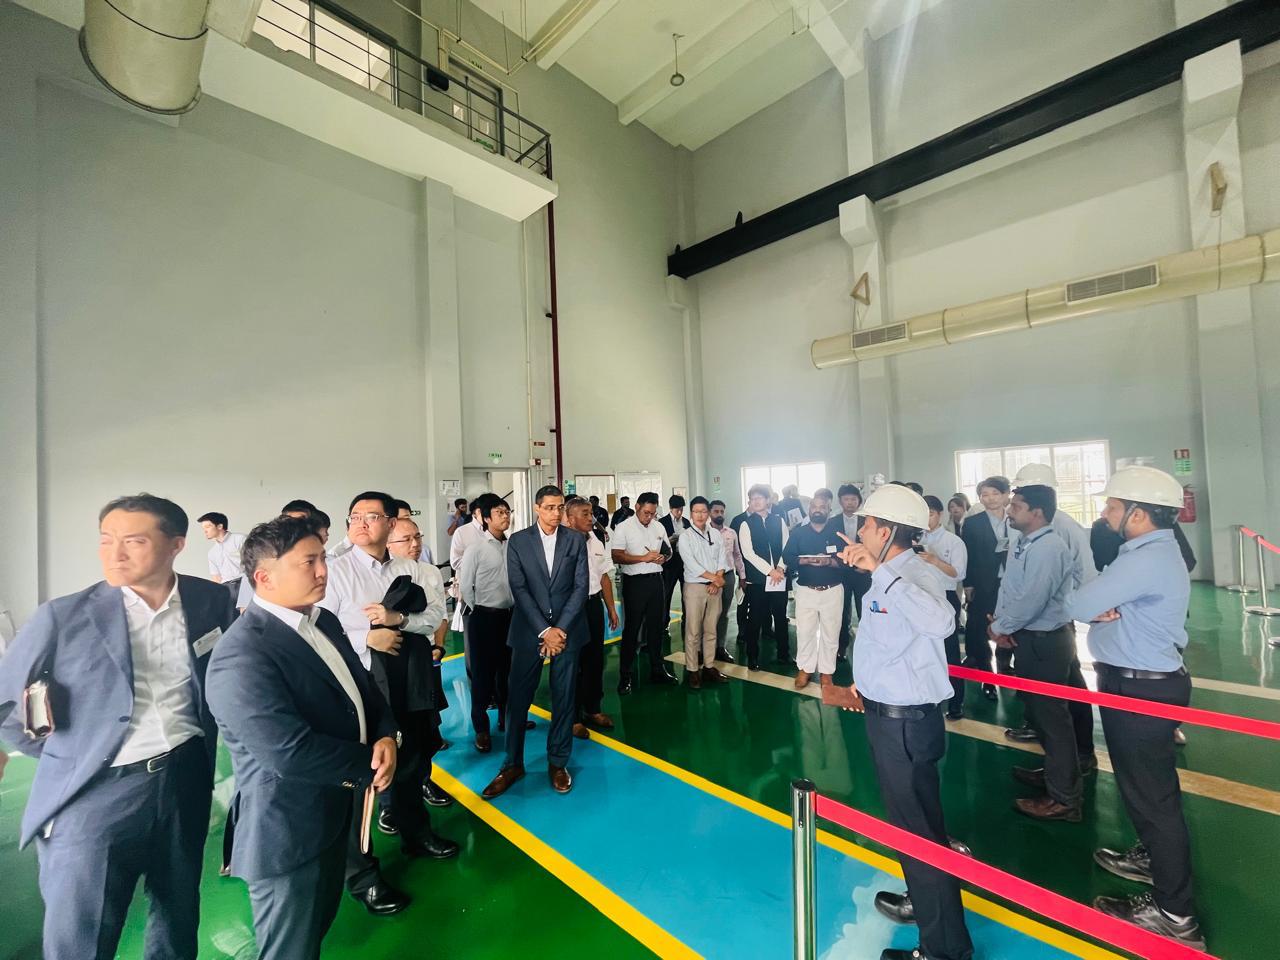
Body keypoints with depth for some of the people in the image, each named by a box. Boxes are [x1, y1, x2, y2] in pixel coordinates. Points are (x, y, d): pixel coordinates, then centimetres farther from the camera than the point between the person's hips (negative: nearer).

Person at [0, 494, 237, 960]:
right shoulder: (64, 616, -11)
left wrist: (209, 742, 3)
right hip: (96, 793, -2)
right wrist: (67, 755, -2)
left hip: (186, 780, 3)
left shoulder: (212, 602, -6)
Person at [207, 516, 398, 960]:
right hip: (287, 833, -8)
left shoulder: (323, 621, 1)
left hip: (335, 813, 8)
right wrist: (368, 764, -18)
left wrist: (386, 735, -12)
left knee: (320, 922, 28)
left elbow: (362, 687, 7)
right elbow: (291, 751, -32)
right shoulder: (241, 655, -28)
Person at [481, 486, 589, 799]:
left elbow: (581, 586, -3)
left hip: (567, 629, 1)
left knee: (564, 699, 9)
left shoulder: (576, 539, 2)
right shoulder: (518, 541, -1)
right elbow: (519, 589, -6)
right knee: (518, 699, 7)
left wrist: (560, 628, -11)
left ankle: (558, 762, 27)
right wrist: (544, 630, -12)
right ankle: (513, 764, 25)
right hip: (530, 630, 0)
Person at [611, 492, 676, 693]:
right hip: (635, 582, -5)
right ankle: (626, 675, 14)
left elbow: (668, 551, 18)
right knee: (631, 628, 2)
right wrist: (644, 558, -20)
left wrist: (664, 557, -5)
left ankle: (657, 669, 29)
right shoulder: (623, 528, -8)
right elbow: (617, 557, -16)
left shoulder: (659, 527, 9)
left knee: (656, 625, 15)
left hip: (655, 580, 6)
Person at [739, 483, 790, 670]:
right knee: (755, 619, 4)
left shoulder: (779, 521, 8)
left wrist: (781, 568, -10)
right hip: (757, 579, -2)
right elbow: (748, 554, -7)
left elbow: (786, 548, 5)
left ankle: (783, 653, 28)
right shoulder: (746, 524, 0)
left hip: (779, 577, 2)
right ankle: (752, 657, 17)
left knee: (781, 617, 11)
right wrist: (770, 571, -12)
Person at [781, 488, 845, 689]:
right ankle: (805, 669, 22)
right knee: (804, 631, 6)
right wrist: (807, 561, -20)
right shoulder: (798, 532, 3)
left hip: (832, 590, -1)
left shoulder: (838, 531, 0)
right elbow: (787, 557, -4)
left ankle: (826, 672, 23)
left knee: (830, 633, 8)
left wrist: (829, 561, -24)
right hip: (806, 590, 1)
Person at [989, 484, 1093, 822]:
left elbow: (1031, 600, -27)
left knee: (1053, 717, 2)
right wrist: (1001, 623, -6)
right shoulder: (1023, 545, 9)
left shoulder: (1048, 547, -22)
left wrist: (1000, 627, -14)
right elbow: (1007, 588, 9)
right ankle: (1059, 772, 41)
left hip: (1044, 642, -10)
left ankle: (1063, 799, 16)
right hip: (1031, 639, 10)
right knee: (1044, 711, 23)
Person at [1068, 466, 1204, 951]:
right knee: (1147, 783, 26)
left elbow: (1076, 606, -26)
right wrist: (1105, 609, -12)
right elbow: (1102, 601, 9)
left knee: (1151, 791, 3)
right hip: (1143, 681, 10)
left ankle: (1174, 913, 19)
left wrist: (1095, 608, -5)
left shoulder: (1146, 560, -25)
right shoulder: (1152, 552, 9)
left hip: (1142, 690, -10)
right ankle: (1153, 857, 47)